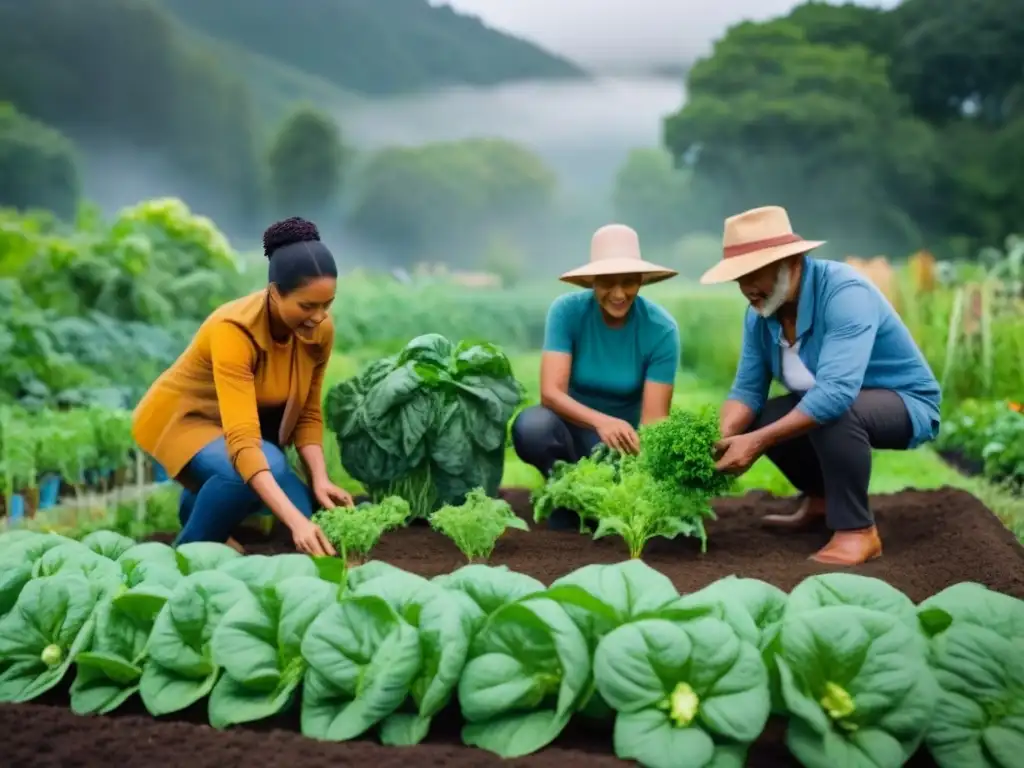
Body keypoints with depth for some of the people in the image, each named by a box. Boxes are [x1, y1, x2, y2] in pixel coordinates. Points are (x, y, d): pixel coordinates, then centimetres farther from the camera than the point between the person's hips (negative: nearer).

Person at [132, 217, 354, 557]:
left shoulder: (320, 331, -17)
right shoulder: (234, 331, -36)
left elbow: (307, 414, -6)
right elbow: (242, 441, -44)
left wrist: (320, 479, -23)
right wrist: (295, 520, -52)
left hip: (247, 421, 7)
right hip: (183, 417, -6)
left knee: (303, 514, -9)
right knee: (265, 471, -35)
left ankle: (201, 497, 18)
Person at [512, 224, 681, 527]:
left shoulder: (661, 328, -17)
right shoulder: (567, 310, -17)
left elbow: (654, 417, -19)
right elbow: (550, 392, -27)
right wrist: (601, 422, -46)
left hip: (625, 439, 0)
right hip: (573, 429, 0)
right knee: (531, 425, -34)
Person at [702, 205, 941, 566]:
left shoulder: (844, 292, -32)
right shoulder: (760, 312, -8)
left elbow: (837, 392, -42)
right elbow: (748, 388, -8)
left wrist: (757, 442, -45)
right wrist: (721, 438, -29)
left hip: (905, 403, -8)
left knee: (833, 415, -36)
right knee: (755, 418, -3)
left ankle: (857, 531, -18)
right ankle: (822, 498, 20)